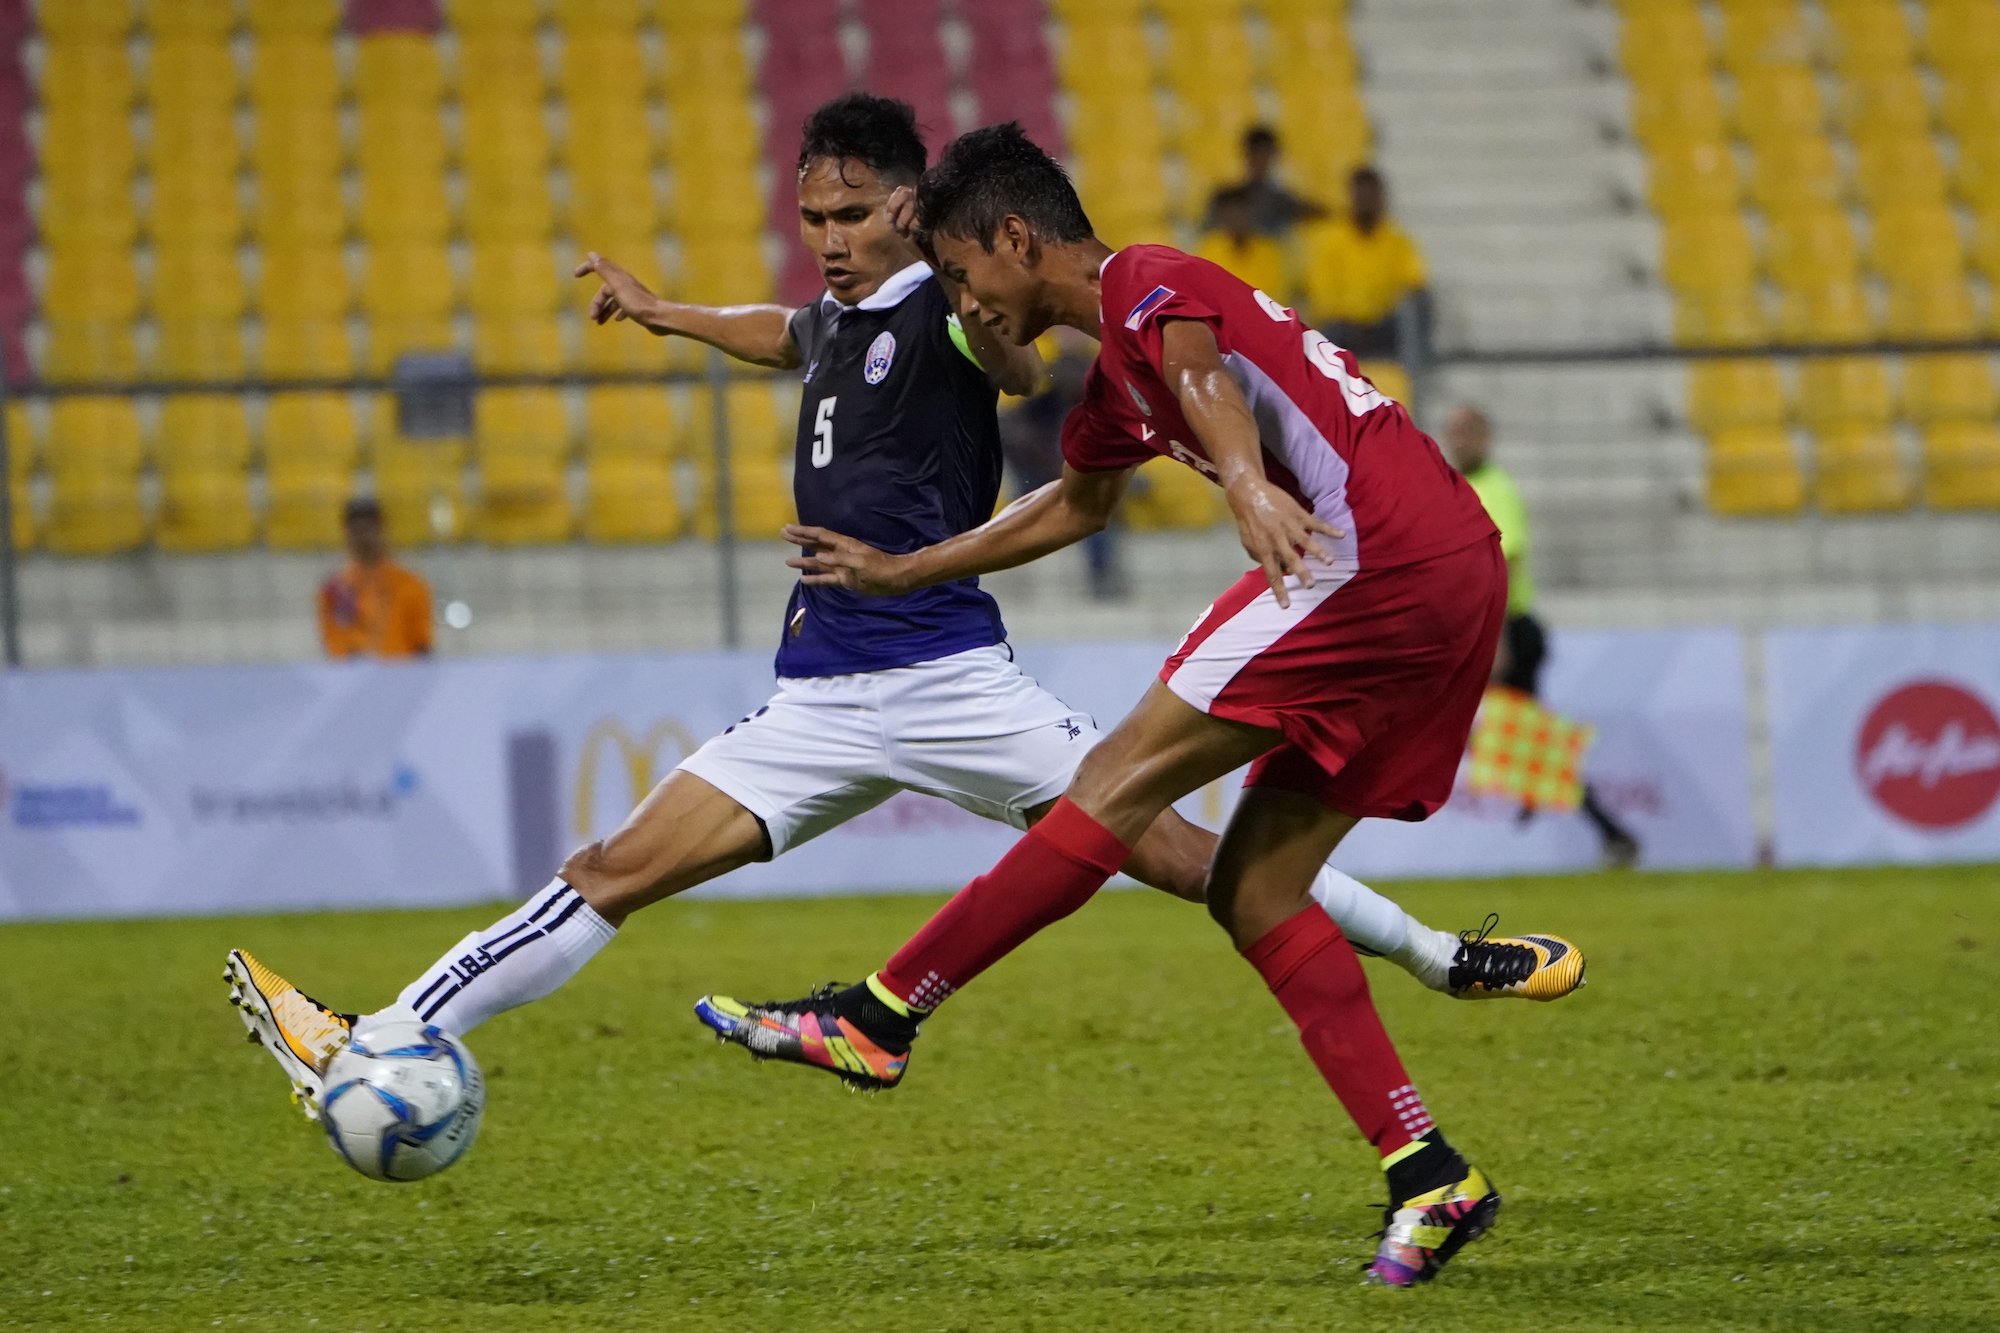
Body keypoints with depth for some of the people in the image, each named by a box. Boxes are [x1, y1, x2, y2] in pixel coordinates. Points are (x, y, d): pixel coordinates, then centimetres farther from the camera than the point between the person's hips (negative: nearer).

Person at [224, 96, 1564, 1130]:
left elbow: (1027, 371, -31)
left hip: (948, 679, -6)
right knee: (616, 872, -2)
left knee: (1167, 845, -8)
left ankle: (1448, 961, 5)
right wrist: (660, 312, 54)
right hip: (821, 703, 6)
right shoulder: (835, 318, 16)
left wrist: (989, 328, -53)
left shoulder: (939, 307, -8)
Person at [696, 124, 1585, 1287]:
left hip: (1379, 556, -10)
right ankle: (1430, 1178, -1)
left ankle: (879, 1018, -7)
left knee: (1119, 786, -8)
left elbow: (1203, 373, -26)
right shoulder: (1121, 376, 27)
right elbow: (1078, 503, 46)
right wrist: (903, 573, 54)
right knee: (1255, 891, 7)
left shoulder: (1146, 285, -2)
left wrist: (1248, 484, -47)